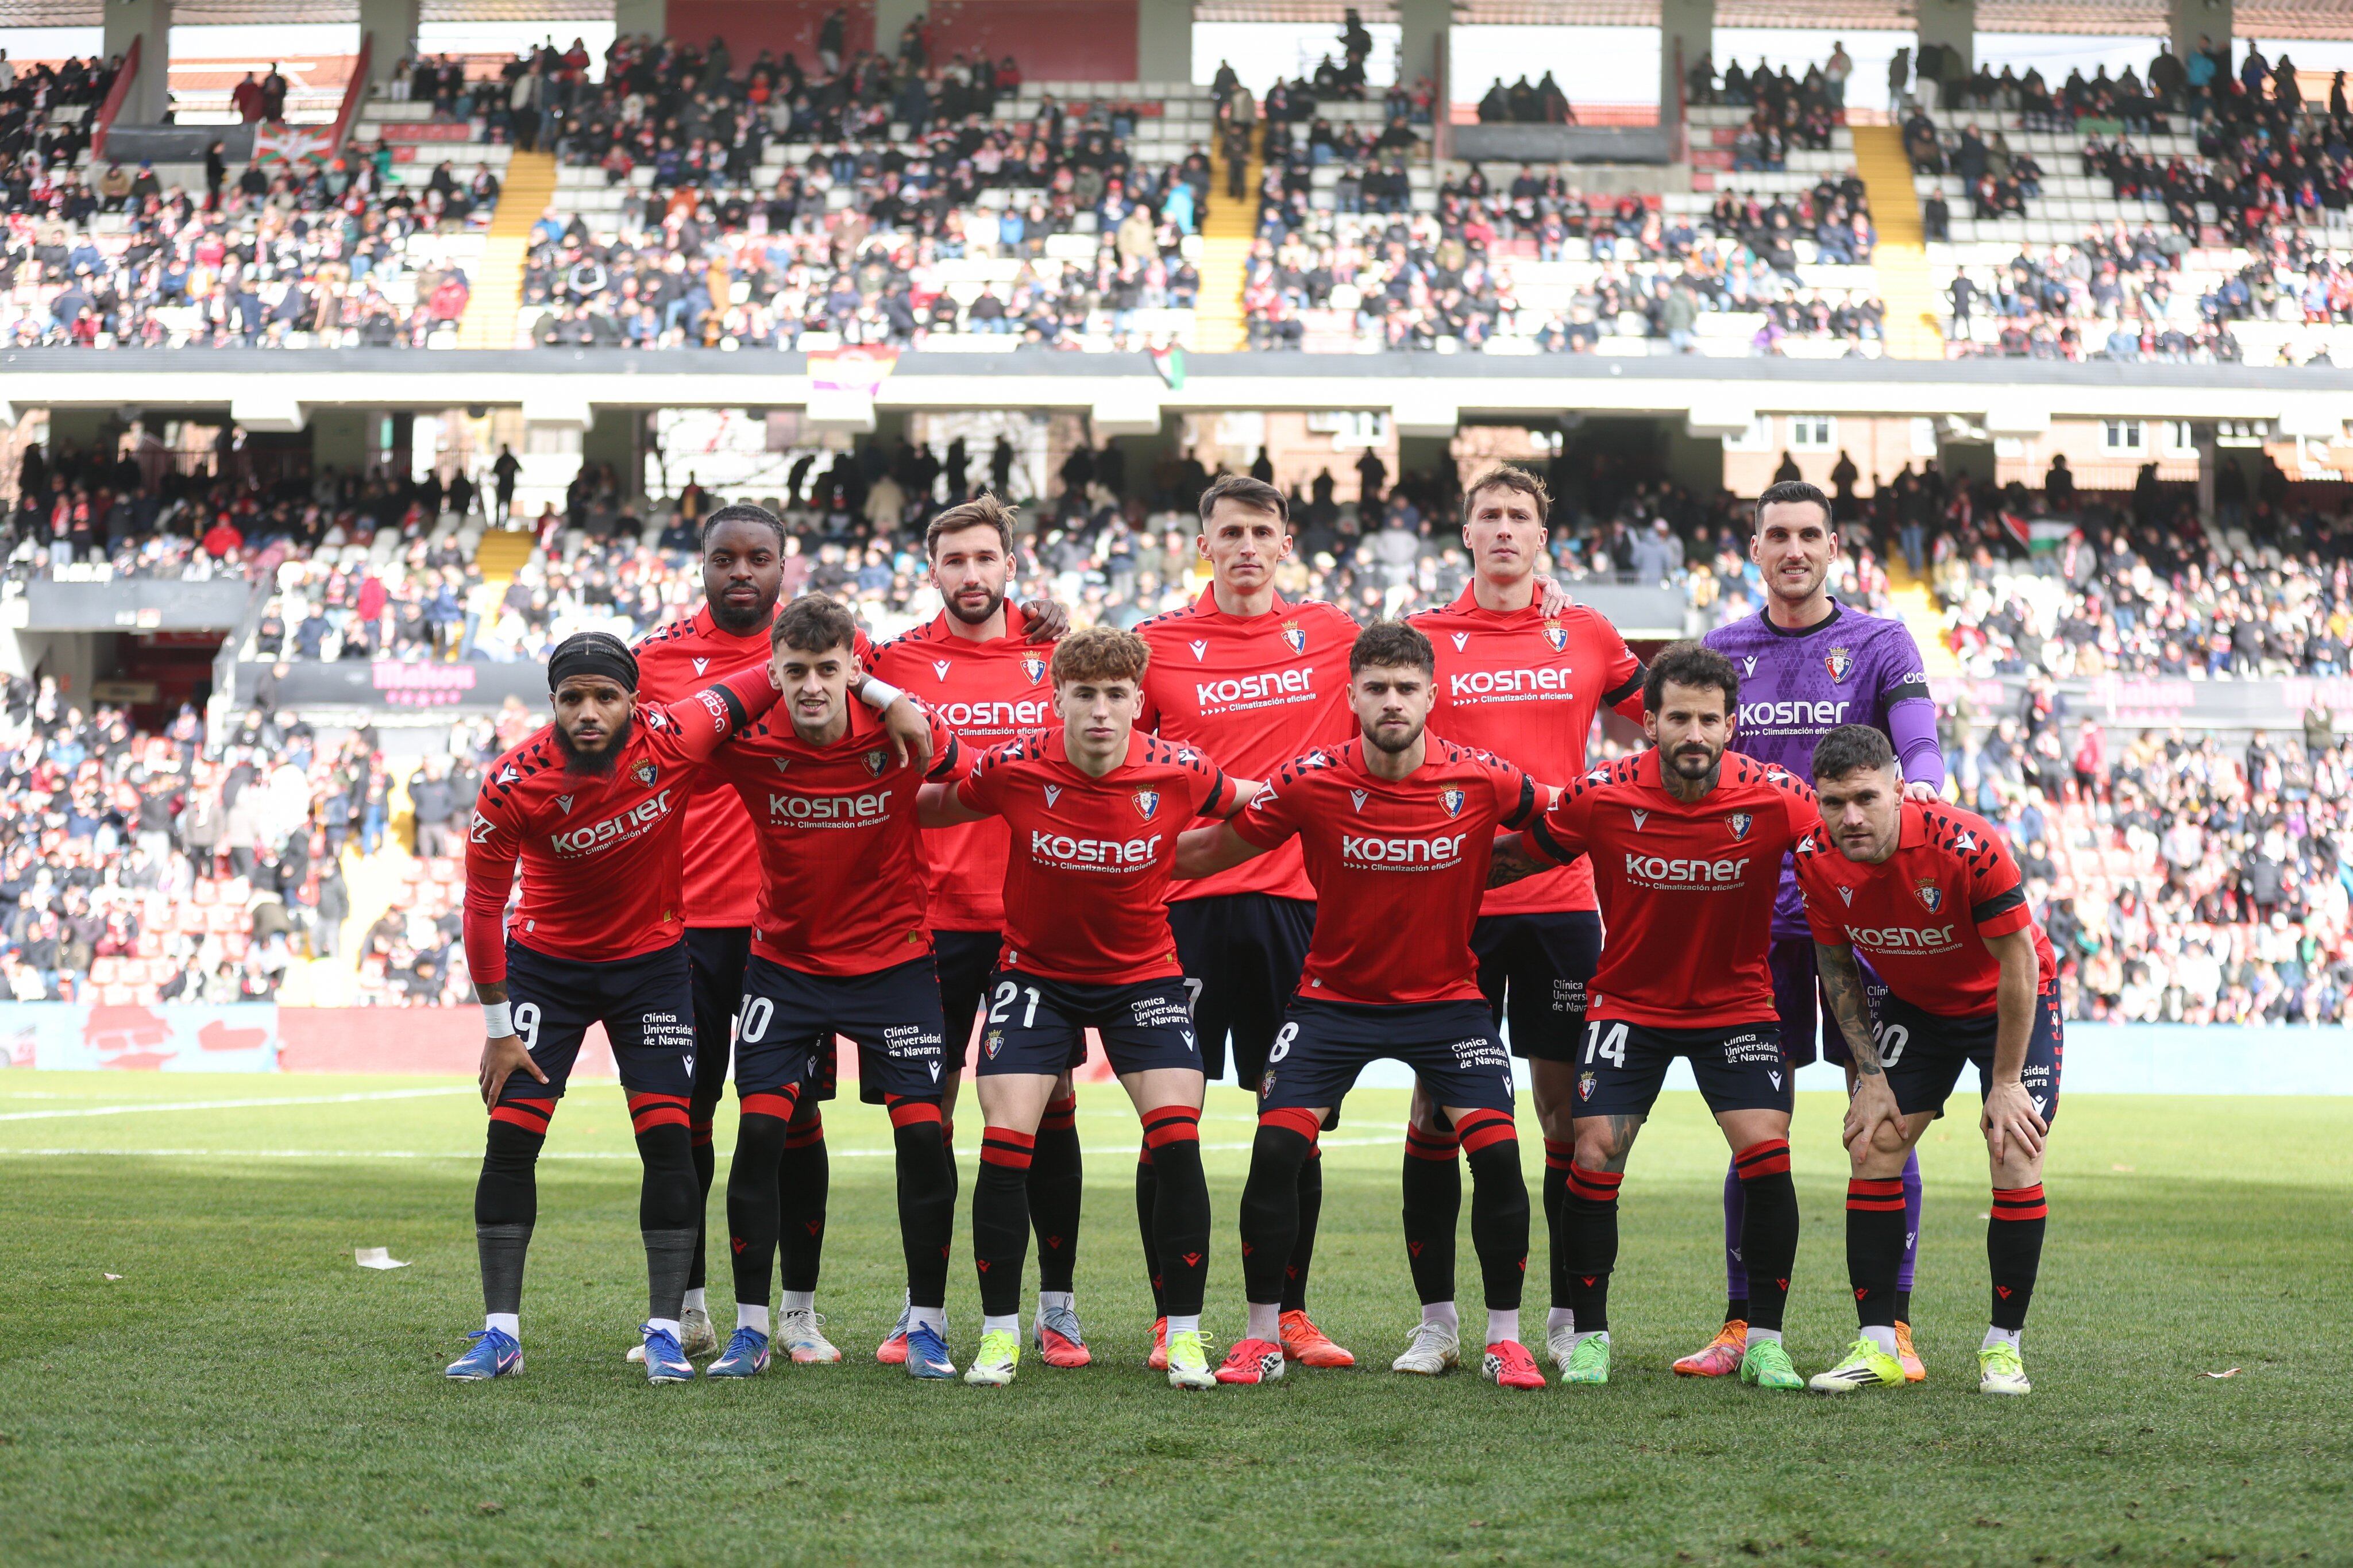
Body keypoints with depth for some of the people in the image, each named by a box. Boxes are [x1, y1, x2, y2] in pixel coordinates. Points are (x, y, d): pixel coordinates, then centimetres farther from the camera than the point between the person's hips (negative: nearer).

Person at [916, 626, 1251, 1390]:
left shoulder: (1178, 774, -16)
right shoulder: (1015, 769, -18)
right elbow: (935, 806, 1)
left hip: (1143, 974, 0)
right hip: (1034, 971, 0)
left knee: (1178, 1140, -14)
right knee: (1006, 1143, -11)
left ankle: (1185, 1335, -2)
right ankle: (999, 1333, 4)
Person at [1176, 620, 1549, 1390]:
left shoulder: (1482, 780, -13)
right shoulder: (1310, 781, -13)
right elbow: (1214, 849, -3)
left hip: (1446, 995, 0)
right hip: (1335, 998, 0)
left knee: (1497, 1150, -14)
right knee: (1276, 1148, -12)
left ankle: (1505, 1340, 1)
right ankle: (1263, 1337, 3)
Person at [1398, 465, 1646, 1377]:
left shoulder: (1587, 637, 8)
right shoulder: (1423, 639, 5)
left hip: (1559, 897, 1)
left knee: (1564, 1102, 2)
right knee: (1437, 1104, -1)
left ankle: (1569, 1317, 11)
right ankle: (1435, 1318, 7)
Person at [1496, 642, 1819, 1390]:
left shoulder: (1777, 800, -18)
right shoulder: (1601, 798, -16)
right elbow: (1520, 854, 0)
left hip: (1737, 1002, 0)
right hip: (1628, 1001, 0)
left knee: (1767, 1154, -14)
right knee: (1595, 1156, -11)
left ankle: (1765, 1342, -1)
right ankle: (1588, 1336, 5)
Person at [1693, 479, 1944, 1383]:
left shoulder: (1880, 645, 4)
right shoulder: (1723, 652, 12)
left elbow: (1918, 740, -12)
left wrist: (1919, 785, -34)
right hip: (1756, 911, 2)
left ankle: (1892, 1325, 4)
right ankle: (1743, 1324, 9)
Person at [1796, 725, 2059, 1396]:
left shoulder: (1967, 846, -35)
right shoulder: (1817, 861, -21)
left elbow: (2019, 965, -23)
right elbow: (1836, 964, -3)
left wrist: (2006, 1084, -18)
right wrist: (1870, 1074, -7)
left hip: (2009, 1005, -4)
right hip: (1913, 1007, 4)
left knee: (2017, 1167, -13)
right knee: (1873, 1154, -6)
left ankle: (2003, 1346, 0)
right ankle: (1877, 1347, 1)